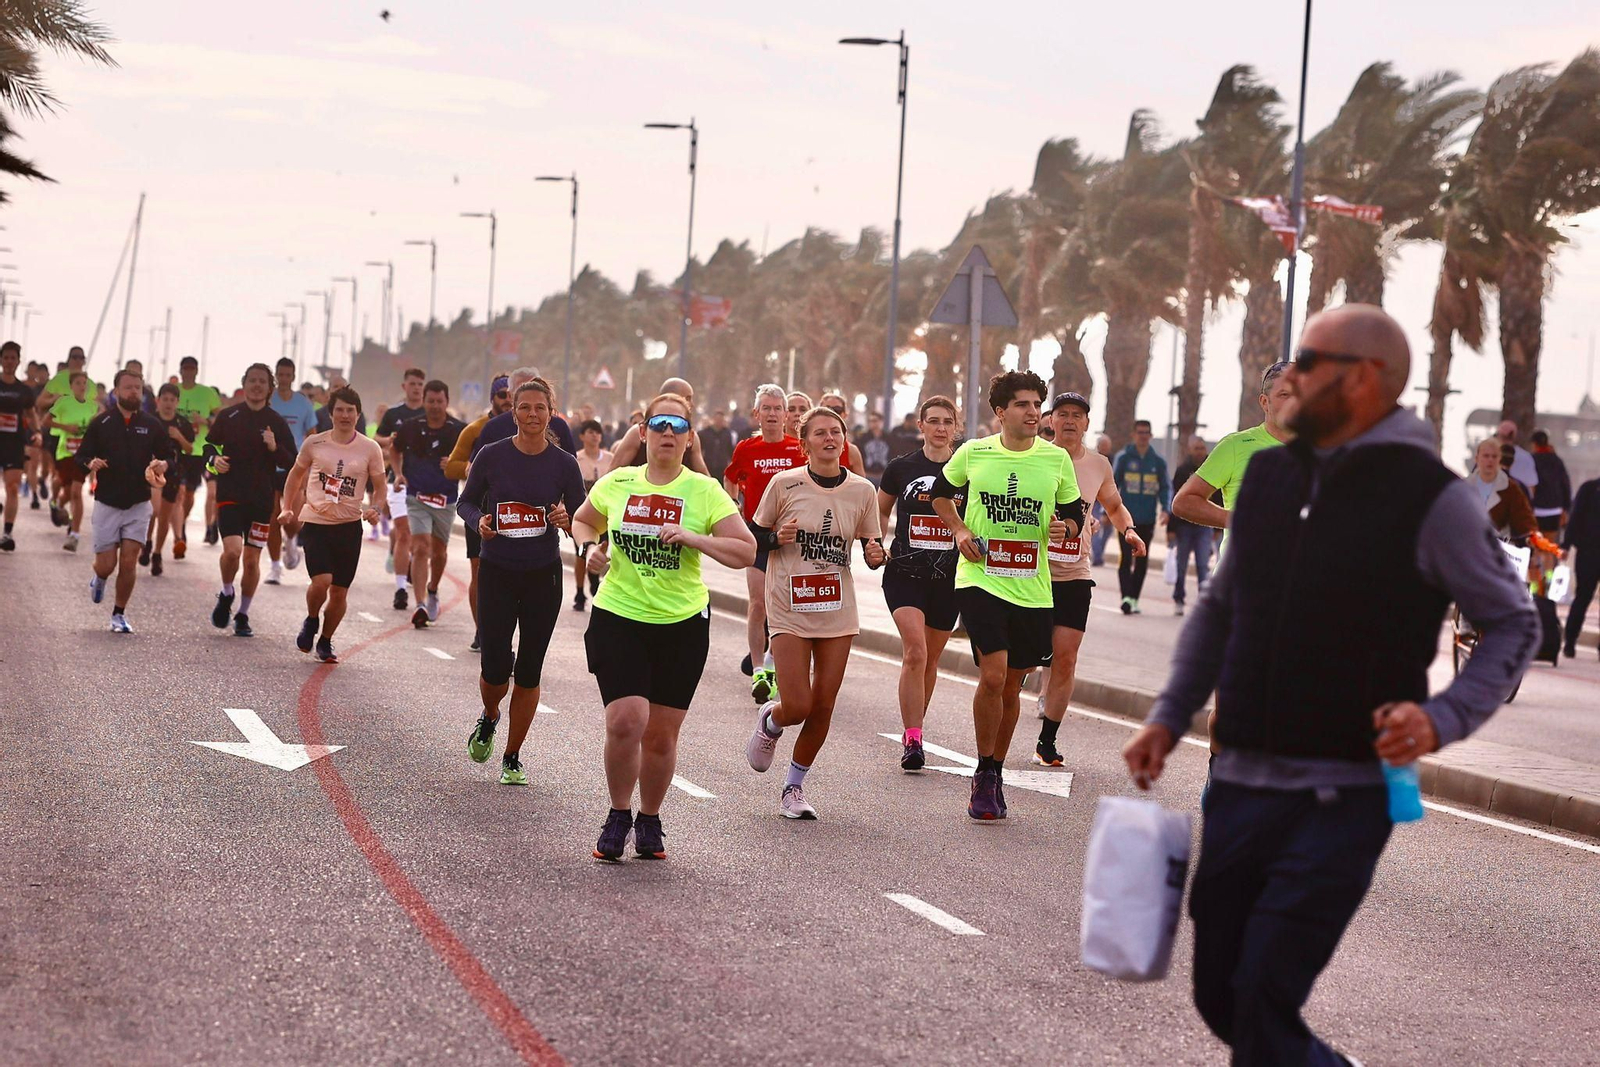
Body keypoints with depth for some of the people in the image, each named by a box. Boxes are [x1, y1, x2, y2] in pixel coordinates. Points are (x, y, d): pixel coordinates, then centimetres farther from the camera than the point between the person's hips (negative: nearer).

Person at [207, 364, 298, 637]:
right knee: (232, 550, -20)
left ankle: (243, 616, 21)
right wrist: (214, 459, -6)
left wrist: (275, 448, -15)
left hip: (262, 500, 1)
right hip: (230, 495, -1)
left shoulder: (276, 422, 3)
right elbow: (210, 445, 15)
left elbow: (292, 462, 4)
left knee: (252, 560, 4)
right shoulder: (228, 416, 3)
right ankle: (226, 595, 9)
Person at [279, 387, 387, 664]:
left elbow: (379, 488, 7)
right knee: (321, 580, -19)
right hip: (315, 522, -1)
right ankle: (311, 621, 12)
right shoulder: (314, 443, 0)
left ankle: (326, 641, 26)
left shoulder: (370, 449, -1)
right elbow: (296, 474, 15)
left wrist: (376, 509, -13)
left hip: (349, 526, 1)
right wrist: (287, 508, 6)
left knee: (340, 591, 4)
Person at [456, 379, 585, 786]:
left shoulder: (564, 463, -2)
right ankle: (489, 719, 32)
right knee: (495, 668, -4)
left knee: (529, 671, 3)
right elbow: (466, 502, 7)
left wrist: (566, 519, -19)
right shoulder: (492, 456, -4)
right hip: (496, 573, -1)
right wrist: (479, 521, -14)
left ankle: (512, 757, 18)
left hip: (543, 577, 1)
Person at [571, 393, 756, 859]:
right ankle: (618, 815, 7)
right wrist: (591, 548, 0)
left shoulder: (705, 491, -3)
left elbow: (745, 552, -8)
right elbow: (582, 521, 21)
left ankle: (650, 820, 27)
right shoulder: (615, 484, 2)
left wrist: (692, 537, -20)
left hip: (682, 625, 0)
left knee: (662, 734, 4)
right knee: (626, 721, -16)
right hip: (618, 616, 0)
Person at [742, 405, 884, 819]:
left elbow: (872, 545, 10)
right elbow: (753, 537, 4)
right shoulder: (784, 484, -6)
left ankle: (795, 786, 21)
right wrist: (777, 538, -17)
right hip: (790, 609, -3)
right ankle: (768, 722, 27)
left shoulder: (862, 491, 1)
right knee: (797, 706, -10)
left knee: (823, 707, 2)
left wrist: (876, 554, -13)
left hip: (837, 610, 3)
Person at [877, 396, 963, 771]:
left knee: (931, 659, 11)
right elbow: (879, 512, 16)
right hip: (904, 573, -2)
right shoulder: (901, 468, 2)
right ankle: (912, 739, -16)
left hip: (948, 577, 2)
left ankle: (913, 730, 29)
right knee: (915, 652, -18)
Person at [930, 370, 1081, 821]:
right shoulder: (972, 453, -1)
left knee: (1012, 683, 11)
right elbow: (941, 493, 17)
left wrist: (1064, 527, -11)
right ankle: (984, 775, 0)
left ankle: (996, 772, 28)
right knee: (993, 674, -17)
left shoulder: (1057, 459, 2)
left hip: (1032, 588, 3)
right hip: (980, 578, -2)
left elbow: (1074, 514, 12)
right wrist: (960, 531, 0)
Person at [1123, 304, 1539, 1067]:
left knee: (1265, 999, -12)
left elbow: (1512, 623, -2)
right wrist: (1169, 716, 11)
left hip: (1345, 794, -6)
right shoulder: (1269, 476, 8)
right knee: (1220, 994, 10)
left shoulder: (1430, 497, -8)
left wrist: (1444, 718, -17)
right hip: (1242, 779, 6)